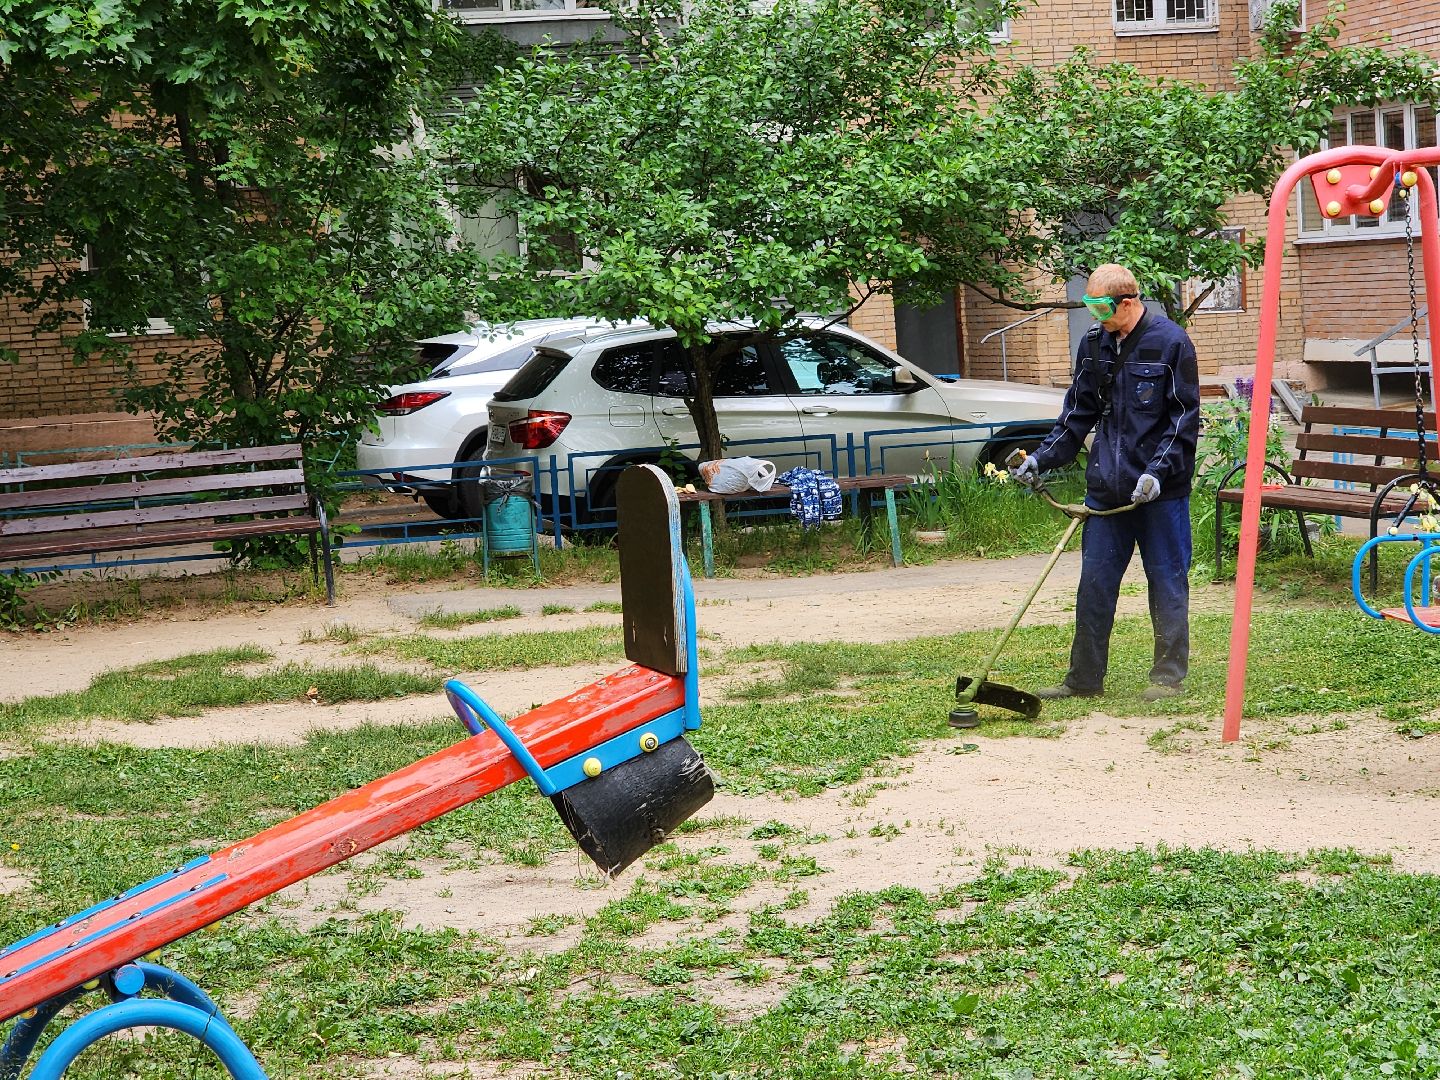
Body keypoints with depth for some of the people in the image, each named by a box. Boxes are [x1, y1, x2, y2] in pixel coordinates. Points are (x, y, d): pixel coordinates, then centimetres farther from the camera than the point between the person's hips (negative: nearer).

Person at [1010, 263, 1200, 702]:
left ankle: (1169, 676, 15)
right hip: (1106, 487, 6)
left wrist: (1157, 472, -18)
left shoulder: (1171, 343, -9)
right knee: (1094, 583, 7)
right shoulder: (1094, 344, 9)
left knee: (1166, 581, 4)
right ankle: (1084, 678, 15)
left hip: (1161, 490, -5)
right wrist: (1041, 459, 6)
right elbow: (1078, 414, 16)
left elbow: (1185, 418, -9)